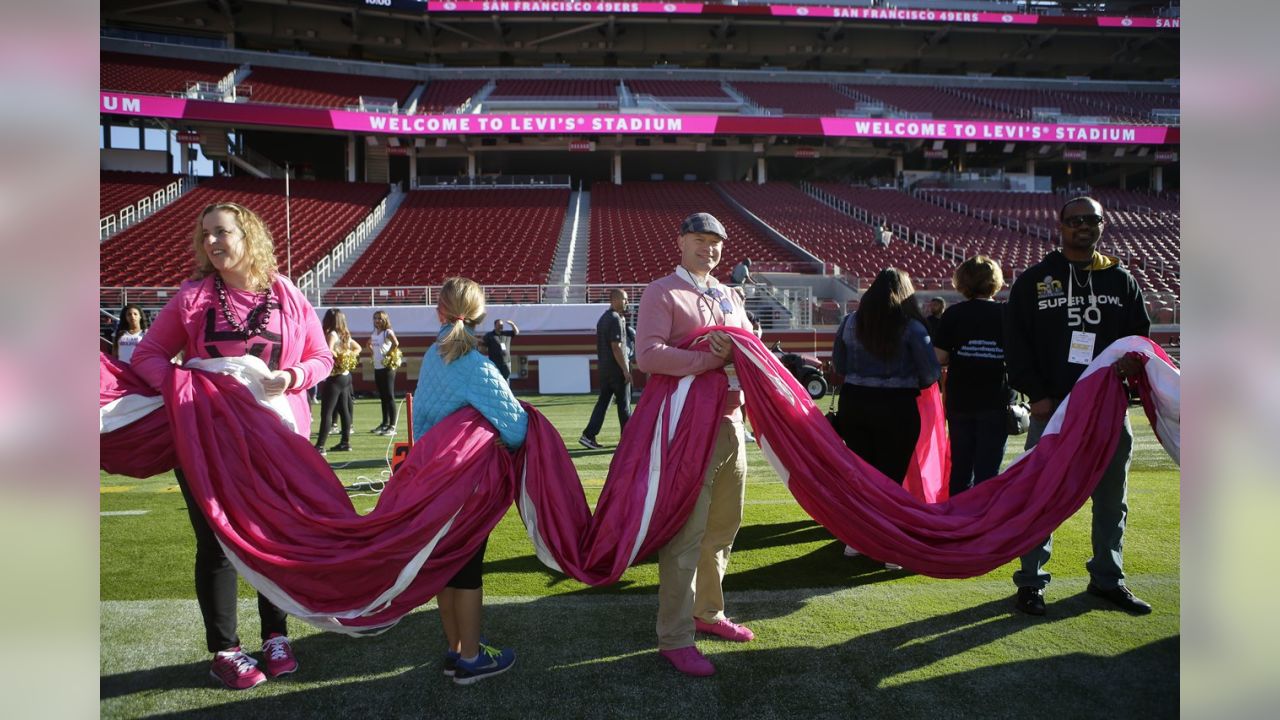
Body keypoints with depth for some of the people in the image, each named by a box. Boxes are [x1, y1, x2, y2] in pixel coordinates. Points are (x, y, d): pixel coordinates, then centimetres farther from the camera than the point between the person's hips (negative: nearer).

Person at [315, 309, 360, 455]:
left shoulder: (331, 334, -13)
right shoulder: (345, 334, 10)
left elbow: (328, 351, -30)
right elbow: (358, 348, 23)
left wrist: (336, 358, -12)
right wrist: (345, 357, 10)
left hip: (334, 377, -9)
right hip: (345, 375, 9)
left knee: (326, 412, -9)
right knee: (344, 409, 13)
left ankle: (320, 446, -11)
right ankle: (346, 442, 19)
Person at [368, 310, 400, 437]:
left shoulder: (388, 332, -10)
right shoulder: (375, 333, 13)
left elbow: (396, 343, -29)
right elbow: (369, 344, 32)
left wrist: (387, 355, -20)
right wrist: (374, 352, 15)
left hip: (387, 367, -8)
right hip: (377, 368, 8)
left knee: (389, 396, -7)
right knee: (382, 397, 14)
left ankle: (392, 426, -6)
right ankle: (385, 424, 24)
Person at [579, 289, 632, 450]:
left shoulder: (603, 318, 14)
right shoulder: (615, 319, -15)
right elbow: (616, 347, -20)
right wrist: (625, 370, -18)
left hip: (604, 368, 8)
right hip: (617, 369, -8)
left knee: (602, 402, 8)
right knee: (624, 405, 2)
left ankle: (588, 436, 1)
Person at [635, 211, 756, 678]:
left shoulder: (730, 297, 19)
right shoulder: (662, 293, -4)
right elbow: (648, 355, -17)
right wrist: (709, 360, -22)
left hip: (731, 424, 8)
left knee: (723, 527, 15)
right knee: (686, 531, -7)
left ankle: (708, 613, 32)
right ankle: (674, 639, 2)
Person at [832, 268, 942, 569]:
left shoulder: (851, 321, 3)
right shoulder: (912, 327, -9)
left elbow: (838, 364, 11)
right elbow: (932, 373, -9)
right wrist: (910, 381, 11)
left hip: (854, 402, 4)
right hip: (897, 407, -4)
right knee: (892, 476, 4)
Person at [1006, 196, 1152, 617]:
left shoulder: (1121, 281, 11)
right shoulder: (1033, 281, 3)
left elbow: (1142, 336, 12)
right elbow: (1015, 344, -1)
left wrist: (1133, 363, -11)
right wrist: (1036, 394, -10)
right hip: (1051, 407, -3)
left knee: (1111, 497, 12)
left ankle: (1107, 578, 27)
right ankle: (1031, 581, 11)